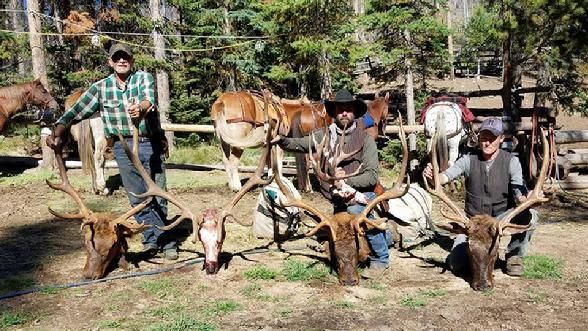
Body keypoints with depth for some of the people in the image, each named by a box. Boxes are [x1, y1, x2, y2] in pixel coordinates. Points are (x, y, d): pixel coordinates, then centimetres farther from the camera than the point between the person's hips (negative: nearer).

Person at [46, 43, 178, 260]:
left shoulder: (144, 78, -1)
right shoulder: (100, 88, 4)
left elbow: (150, 99, -22)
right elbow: (75, 112, 1)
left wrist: (140, 107, -46)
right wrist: (56, 133, -15)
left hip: (151, 144, -1)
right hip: (123, 147, 2)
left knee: (158, 195, 3)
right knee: (137, 197, 5)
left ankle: (157, 240, 16)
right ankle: (153, 239, 17)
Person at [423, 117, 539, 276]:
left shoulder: (511, 161, -8)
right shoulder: (469, 160, -5)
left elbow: (520, 195, -18)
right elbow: (445, 176, -18)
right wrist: (432, 175, -43)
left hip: (502, 216, 0)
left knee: (530, 215, -31)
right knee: (456, 265, -14)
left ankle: (514, 255, -5)